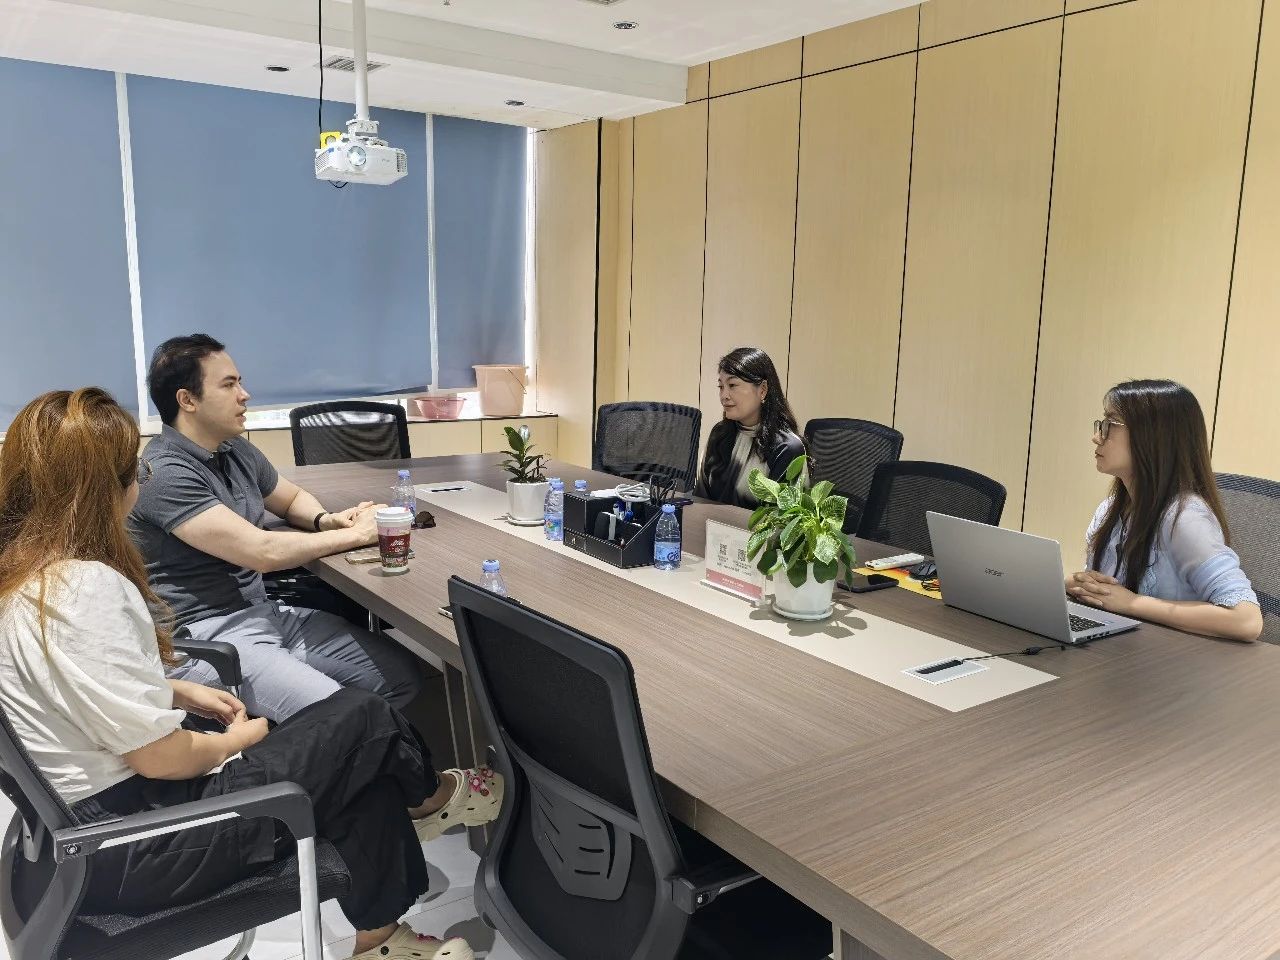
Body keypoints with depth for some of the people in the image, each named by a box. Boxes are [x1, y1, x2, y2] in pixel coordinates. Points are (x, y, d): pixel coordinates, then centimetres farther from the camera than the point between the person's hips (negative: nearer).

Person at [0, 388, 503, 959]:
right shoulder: (84, 589, -28)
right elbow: (162, 756, -24)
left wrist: (181, 692, 9)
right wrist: (236, 739, -4)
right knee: (361, 720, -5)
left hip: (99, 808, 10)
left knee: (363, 764, 6)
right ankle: (429, 797, 28)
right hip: (122, 845, -9)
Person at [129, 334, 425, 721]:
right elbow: (262, 551, -23)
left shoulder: (236, 451, 9)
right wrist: (355, 534, -12)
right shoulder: (165, 474, -17)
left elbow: (292, 498, 27)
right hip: (204, 636, -8)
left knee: (403, 674, -5)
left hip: (264, 612, 9)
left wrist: (326, 520, 3)